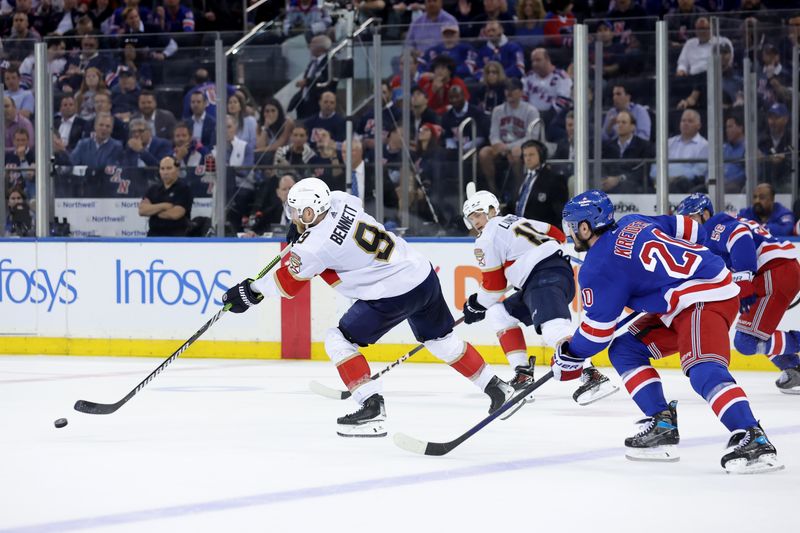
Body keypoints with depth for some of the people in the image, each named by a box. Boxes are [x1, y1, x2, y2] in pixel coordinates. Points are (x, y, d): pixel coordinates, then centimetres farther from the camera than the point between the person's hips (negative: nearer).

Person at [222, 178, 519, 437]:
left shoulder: (317, 245, -17)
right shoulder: (340, 201, 0)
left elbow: (287, 283, -2)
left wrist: (250, 292, 10)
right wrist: (303, 230, 29)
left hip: (394, 294, -9)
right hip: (423, 273, 9)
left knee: (339, 340, 0)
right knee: (442, 340, 27)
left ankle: (372, 409, -8)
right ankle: (496, 387, 37)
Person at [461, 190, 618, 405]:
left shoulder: (486, 240, 3)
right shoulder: (515, 221, 28)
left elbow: (494, 285, 6)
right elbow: (558, 235, 28)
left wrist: (477, 305, 24)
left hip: (544, 280, -10)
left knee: (553, 328, -30)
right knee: (499, 313, 20)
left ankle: (593, 377, -49)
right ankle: (523, 376, 10)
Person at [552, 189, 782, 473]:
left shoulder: (599, 267, -10)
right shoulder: (632, 223, 12)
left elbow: (598, 327, -6)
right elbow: (687, 229, 18)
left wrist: (570, 354, 12)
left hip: (705, 300, -10)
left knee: (703, 370, -30)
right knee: (625, 349, 10)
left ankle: (752, 440, -43)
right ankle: (662, 427, 6)